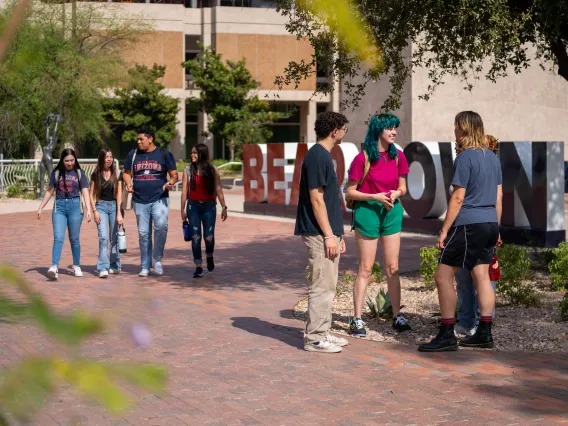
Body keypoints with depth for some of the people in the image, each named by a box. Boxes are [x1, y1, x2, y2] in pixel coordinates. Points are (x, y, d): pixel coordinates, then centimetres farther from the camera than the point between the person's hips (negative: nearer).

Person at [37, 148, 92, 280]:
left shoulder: (79, 173, 5)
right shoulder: (56, 173, 9)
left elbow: (85, 193, 0)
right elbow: (49, 191, 15)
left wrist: (88, 210, -10)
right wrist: (40, 208, 12)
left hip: (75, 206, -1)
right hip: (59, 206, 1)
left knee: (74, 239, 5)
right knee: (58, 238, -11)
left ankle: (76, 266, 17)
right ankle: (54, 267, -20)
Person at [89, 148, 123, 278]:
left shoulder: (116, 174, 1)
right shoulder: (96, 174, 2)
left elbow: (119, 194, -3)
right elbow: (92, 195, 4)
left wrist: (119, 213, -8)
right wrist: (94, 211, -7)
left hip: (114, 205, 1)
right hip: (101, 206, -1)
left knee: (114, 237, 7)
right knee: (103, 237, -14)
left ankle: (115, 266, 22)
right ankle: (103, 268, -17)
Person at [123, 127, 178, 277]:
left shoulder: (164, 154, 3)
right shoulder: (133, 154, 10)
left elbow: (174, 174, 5)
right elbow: (126, 173, 17)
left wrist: (170, 183, -16)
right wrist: (128, 184, -4)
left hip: (159, 199, -3)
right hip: (140, 201, 3)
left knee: (161, 226, -24)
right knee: (143, 234, 6)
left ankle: (157, 259, -6)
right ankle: (145, 267, 16)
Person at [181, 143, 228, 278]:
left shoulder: (212, 170, 1)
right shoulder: (188, 170, 1)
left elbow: (218, 190, 2)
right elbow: (184, 191, 1)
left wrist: (224, 207, -1)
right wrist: (183, 210, -2)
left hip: (209, 206, 0)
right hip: (193, 206, 1)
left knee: (209, 237, -5)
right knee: (195, 237, -3)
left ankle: (209, 257, 27)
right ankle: (198, 267, 4)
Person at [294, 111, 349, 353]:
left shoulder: (324, 156, 16)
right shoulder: (317, 156, -15)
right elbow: (316, 199, -19)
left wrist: (338, 234, 21)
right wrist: (328, 235, -19)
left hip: (328, 232, 10)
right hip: (320, 233, -10)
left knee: (327, 287, 14)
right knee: (322, 286, -6)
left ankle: (322, 333, 20)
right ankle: (314, 338, -1)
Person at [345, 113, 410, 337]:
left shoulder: (398, 156, 3)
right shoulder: (363, 158, -11)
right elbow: (349, 192, -7)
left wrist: (396, 193, -9)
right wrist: (374, 196, -18)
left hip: (392, 211, 5)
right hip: (367, 211, -4)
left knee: (392, 267, 8)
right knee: (365, 268, -1)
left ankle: (397, 316, 16)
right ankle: (357, 319, 6)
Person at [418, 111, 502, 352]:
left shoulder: (465, 158, -12)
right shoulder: (492, 157, 12)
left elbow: (458, 198, -15)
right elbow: (498, 196, 16)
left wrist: (444, 230, -10)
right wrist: (496, 229, 22)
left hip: (468, 224, -9)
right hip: (489, 224, 9)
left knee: (443, 276, -5)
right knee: (482, 276, 12)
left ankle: (447, 335, -6)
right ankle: (484, 333, 14)